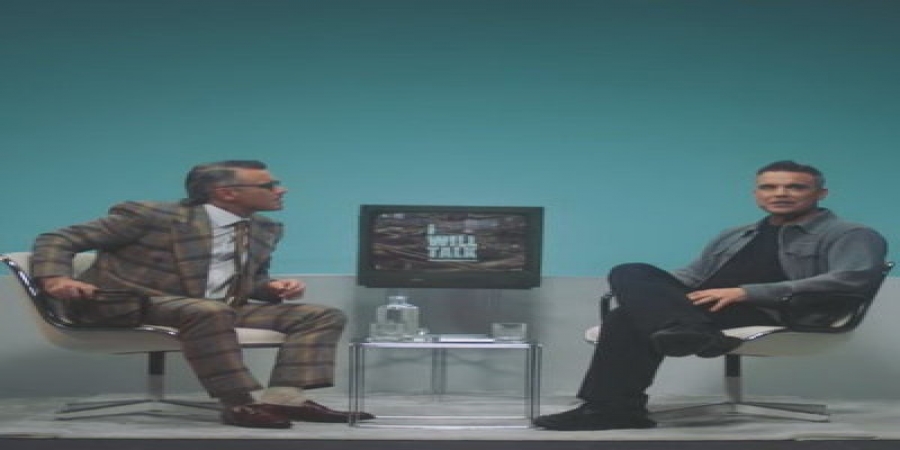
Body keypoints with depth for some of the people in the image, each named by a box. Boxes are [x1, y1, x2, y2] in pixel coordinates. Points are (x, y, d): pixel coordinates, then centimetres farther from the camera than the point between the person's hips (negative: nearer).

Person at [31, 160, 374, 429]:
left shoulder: (265, 230, 9)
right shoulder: (152, 215, -9)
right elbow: (58, 239, -5)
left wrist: (271, 287, 0)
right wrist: (55, 279, -26)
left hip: (217, 311, 7)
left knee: (322, 316, -8)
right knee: (209, 311, -41)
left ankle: (283, 397, -26)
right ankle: (243, 402, -34)